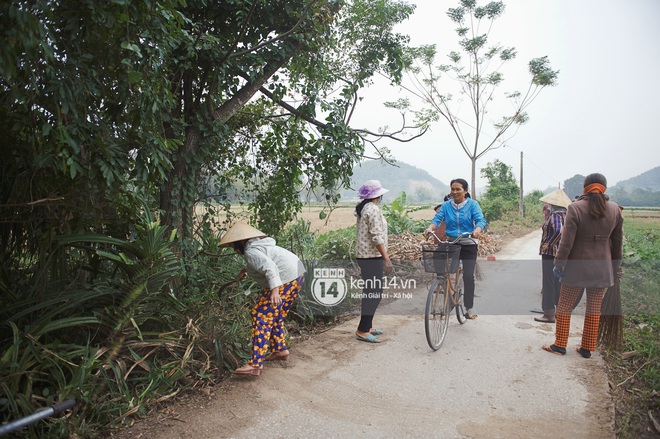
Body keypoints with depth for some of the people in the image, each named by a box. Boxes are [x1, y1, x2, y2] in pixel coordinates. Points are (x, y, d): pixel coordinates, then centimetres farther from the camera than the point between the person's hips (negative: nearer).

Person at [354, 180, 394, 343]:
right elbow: (377, 237, -21)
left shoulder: (363, 208, 16)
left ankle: (367, 326, 23)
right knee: (374, 293, -8)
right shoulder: (373, 209, -14)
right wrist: (386, 258, -20)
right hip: (372, 256, -10)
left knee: (370, 292, 15)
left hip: (364, 256, 10)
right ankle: (362, 331, -5)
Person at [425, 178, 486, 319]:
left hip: (469, 245, -2)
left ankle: (469, 308, 4)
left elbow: (480, 220, -17)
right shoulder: (446, 205, 2)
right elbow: (437, 219, -10)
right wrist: (430, 228, -31)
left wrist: (477, 230, -40)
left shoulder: (473, 204, -5)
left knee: (468, 276, -9)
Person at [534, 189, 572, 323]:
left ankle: (549, 314, 5)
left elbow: (558, 231, -31)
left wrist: (548, 244, -22)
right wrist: (546, 213, 12)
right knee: (558, 283, 18)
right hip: (562, 253, 9)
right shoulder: (565, 215, 12)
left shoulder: (555, 215, -17)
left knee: (548, 283, -1)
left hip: (551, 253, -9)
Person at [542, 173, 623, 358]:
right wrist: (615, 266, 16)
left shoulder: (575, 208, -13)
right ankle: (587, 348, 22)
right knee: (594, 309, 13)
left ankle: (560, 345, 15)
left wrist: (559, 263, -7)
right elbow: (617, 242, 7)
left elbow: (567, 241, -15)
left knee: (564, 306, 8)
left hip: (577, 266, -4)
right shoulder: (615, 209, 0)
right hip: (601, 267, 4)